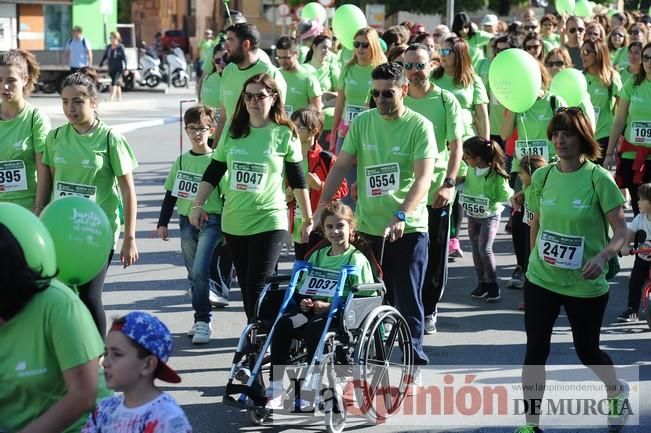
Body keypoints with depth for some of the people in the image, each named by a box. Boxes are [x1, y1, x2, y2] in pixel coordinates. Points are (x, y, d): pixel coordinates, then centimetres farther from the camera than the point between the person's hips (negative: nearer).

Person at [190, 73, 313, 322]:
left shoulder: (284, 134, -3)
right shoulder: (233, 132, 7)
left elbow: (297, 180, 1)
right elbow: (213, 172, 12)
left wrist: (308, 219, 4)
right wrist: (197, 205, 5)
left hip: (269, 222, -4)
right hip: (234, 221, 5)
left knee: (257, 288, -11)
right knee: (246, 288, 10)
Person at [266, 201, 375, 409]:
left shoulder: (357, 259, -1)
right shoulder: (317, 256, 19)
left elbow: (366, 296, -8)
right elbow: (302, 288, 23)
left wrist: (331, 306, -15)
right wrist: (303, 302, -2)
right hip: (314, 311, 6)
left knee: (314, 329, -37)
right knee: (282, 324, -25)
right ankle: (276, 389, -25)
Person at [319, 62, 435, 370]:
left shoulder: (419, 126, -7)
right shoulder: (362, 122, 5)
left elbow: (424, 178, -16)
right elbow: (340, 167, 6)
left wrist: (401, 215, -29)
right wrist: (321, 209, -4)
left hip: (408, 229, -3)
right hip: (367, 228, 4)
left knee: (408, 301, 1)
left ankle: (413, 364, 11)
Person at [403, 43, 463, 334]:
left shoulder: (446, 101, -2)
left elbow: (456, 146, -4)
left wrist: (448, 184, -14)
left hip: (435, 192, -2)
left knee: (434, 256, 5)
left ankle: (428, 312, 18)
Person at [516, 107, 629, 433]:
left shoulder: (599, 179, -14)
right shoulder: (542, 176, -1)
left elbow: (621, 231, -14)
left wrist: (603, 256, -31)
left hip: (585, 285, -3)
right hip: (541, 280, 3)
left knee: (587, 351, 13)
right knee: (535, 351, 0)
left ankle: (617, 392, 44)